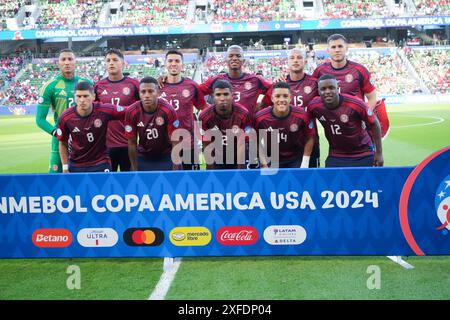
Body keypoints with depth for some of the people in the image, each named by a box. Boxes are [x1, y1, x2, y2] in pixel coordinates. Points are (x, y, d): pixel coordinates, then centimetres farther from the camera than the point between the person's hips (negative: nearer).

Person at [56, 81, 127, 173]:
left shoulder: (104, 110, -17)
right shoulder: (65, 118, -11)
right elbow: (63, 143, 2)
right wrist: (65, 167, 1)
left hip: (100, 165, -1)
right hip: (75, 166, 2)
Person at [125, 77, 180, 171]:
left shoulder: (168, 110, -21)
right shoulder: (132, 112, -15)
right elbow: (132, 143, -5)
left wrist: (175, 170, -15)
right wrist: (135, 170, -3)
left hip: (165, 158, -2)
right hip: (143, 158, 2)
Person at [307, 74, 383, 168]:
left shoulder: (355, 104, -23)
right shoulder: (314, 106, -15)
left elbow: (374, 124, -9)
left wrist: (379, 152, -3)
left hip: (363, 155, -2)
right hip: (335, 156, 2)